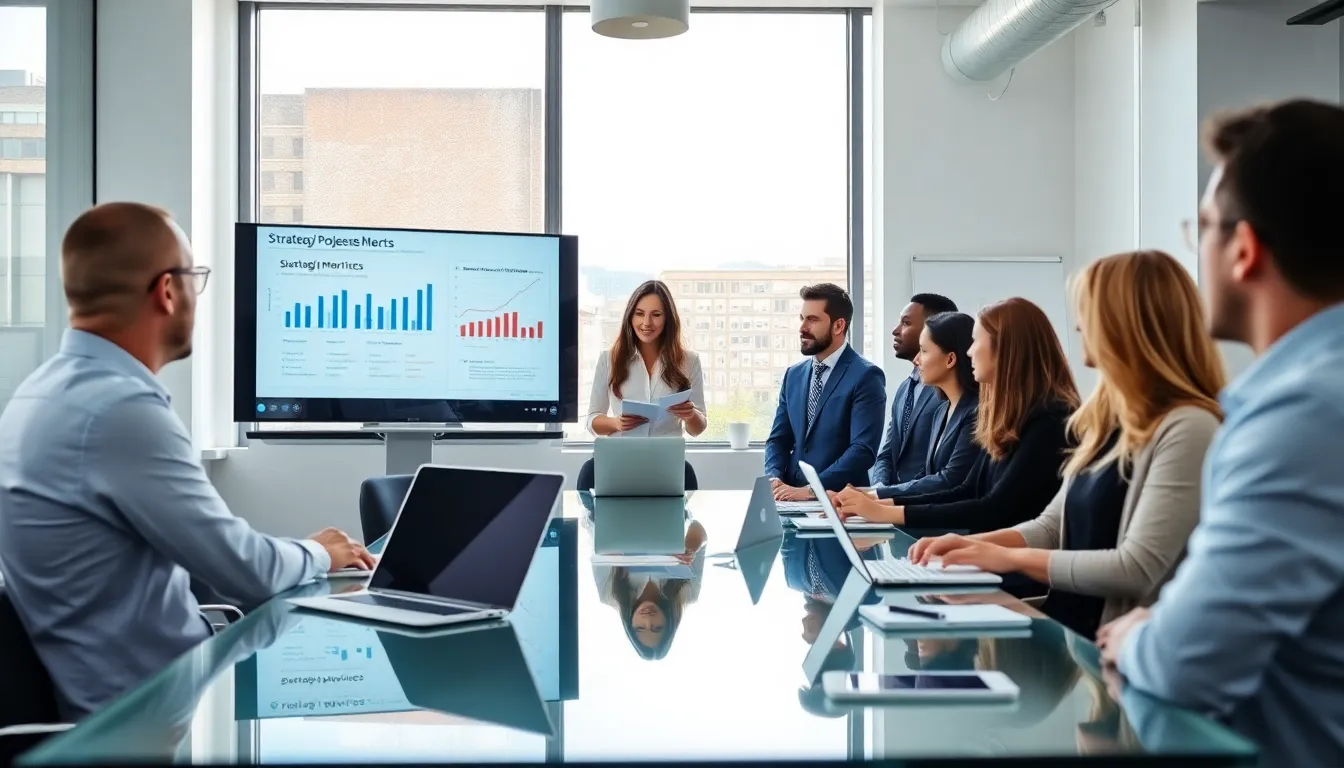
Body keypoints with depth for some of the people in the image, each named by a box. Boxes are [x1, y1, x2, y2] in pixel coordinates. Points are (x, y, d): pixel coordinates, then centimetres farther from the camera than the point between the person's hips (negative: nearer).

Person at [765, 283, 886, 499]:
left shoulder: (866, 376, -7)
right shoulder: (793, 375, 12)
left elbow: (863, 450, -15)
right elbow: (778, 439, 14)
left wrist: (810, 490, -19)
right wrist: (775, 479, -5)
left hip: (839, 500, -4)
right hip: (793, 497, 4)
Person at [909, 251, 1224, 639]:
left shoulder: (1187, 428, -16)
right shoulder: (1110, 419, 12)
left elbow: (1137, 569, -20)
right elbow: (1054, 526, 17)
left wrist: (1011, 558, -14)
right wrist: (974, 543, 0)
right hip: (1066, 629, 8)